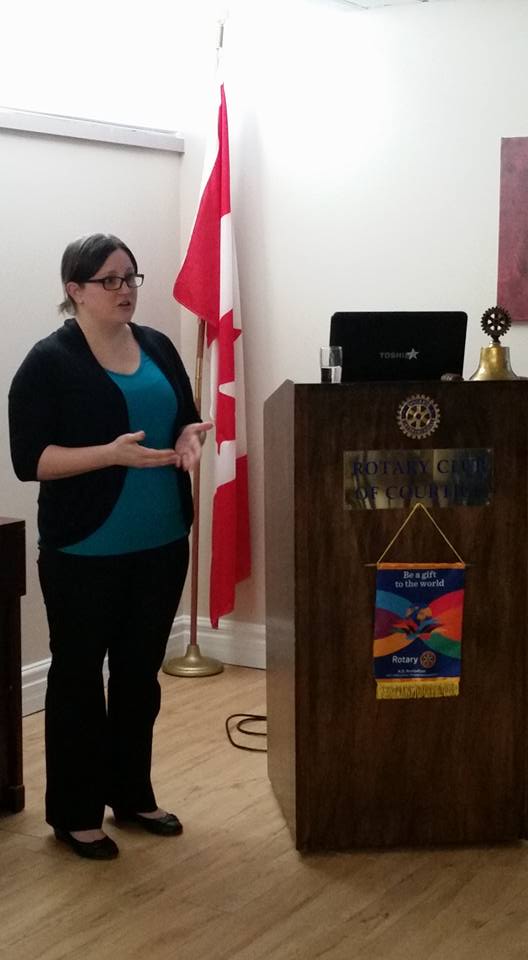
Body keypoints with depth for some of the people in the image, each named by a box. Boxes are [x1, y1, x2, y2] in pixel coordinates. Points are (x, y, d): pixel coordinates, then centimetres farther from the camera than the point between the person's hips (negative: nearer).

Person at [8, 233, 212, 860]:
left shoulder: (158, 347, 7)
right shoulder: (50, 362, -11)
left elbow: (186, 418, 17)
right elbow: (29, 459, -14)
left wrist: (191, 436, -7)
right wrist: (111, 453, -26)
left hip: (160, 544, 6)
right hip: (84, 552, -6)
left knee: (140, 673, 15)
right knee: (78, 676, 5)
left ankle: (133, 794, 29)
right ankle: (73, 813, 17)